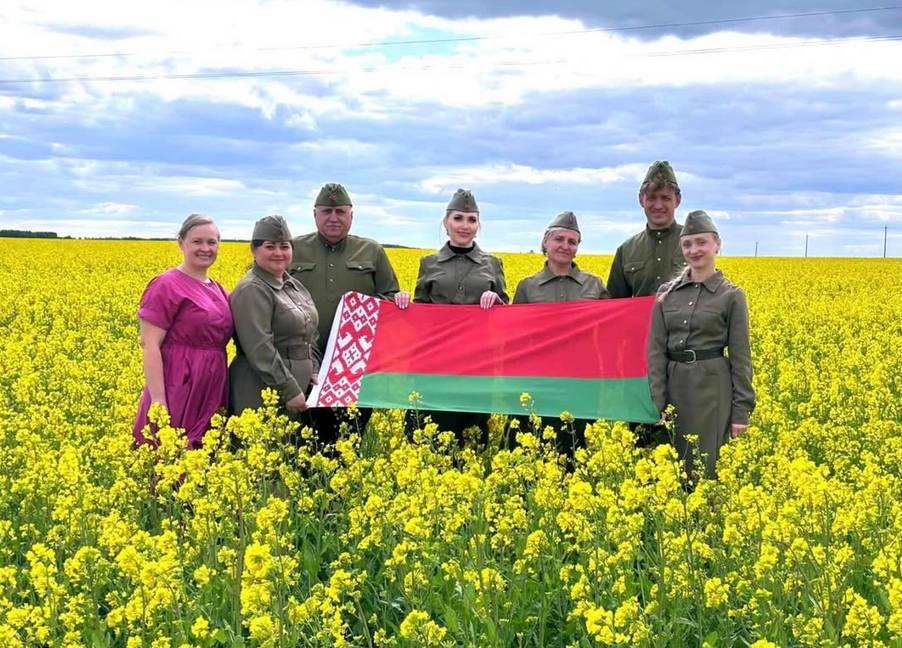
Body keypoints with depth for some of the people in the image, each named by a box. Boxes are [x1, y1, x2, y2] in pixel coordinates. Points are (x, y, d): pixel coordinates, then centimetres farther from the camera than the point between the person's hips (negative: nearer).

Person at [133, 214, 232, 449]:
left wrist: (225, 399, 15)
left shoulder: (218, 290, 15)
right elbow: (149, 345, -13)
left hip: (211, 394, 7)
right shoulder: (166, 286, -8)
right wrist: (157, 401, -20)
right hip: (179, 393, -7)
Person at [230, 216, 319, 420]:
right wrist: (290, 391, -20)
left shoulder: (294, 286, 15)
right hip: (261, 393, -8)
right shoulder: (252, 290, -13)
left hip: (298, 386, 8)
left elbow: (309, 336, 22)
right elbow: (260, 349, -20)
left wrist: (314, 372, 7)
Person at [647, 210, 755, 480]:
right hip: (674, 385, 4)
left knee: (705, 464, -3)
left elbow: (740, 356, -3)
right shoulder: (667, 293, 7)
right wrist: (657, 403, -4)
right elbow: (656, 350, 4)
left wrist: (741, 410, -6)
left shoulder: (732, 296, -2)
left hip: (711, 387, -3)